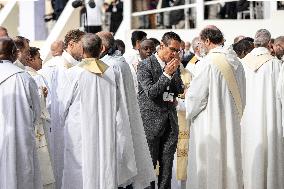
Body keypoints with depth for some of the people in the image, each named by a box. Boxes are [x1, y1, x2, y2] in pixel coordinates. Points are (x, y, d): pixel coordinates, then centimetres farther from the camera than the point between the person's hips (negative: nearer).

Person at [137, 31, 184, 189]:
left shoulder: (174, 66, 10)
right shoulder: (145, 65, -8)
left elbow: (180, 91, 7)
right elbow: (150, 92, -15)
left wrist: (176, 72, -6)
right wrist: (167, 74, -17)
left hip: (170, 121, 6)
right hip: (151, 122, -5)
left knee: (167, 166, 7)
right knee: (149, 165, 1)